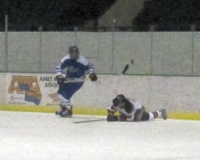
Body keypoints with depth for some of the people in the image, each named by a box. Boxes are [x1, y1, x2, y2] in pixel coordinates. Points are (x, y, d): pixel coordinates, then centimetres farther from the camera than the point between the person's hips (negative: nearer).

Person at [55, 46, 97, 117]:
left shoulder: (82, 61, -23)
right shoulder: (65, 60, -14)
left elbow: (90, 66, -7)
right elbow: (59, 68, -6)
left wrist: (92, 73, -21)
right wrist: (59, 76, -21)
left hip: (78, 81, -6)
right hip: (68, 79, 6)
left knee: (66, 94, -18)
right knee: (61, 92, 13)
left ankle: (68, 111, -3)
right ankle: (64, 108, 36)